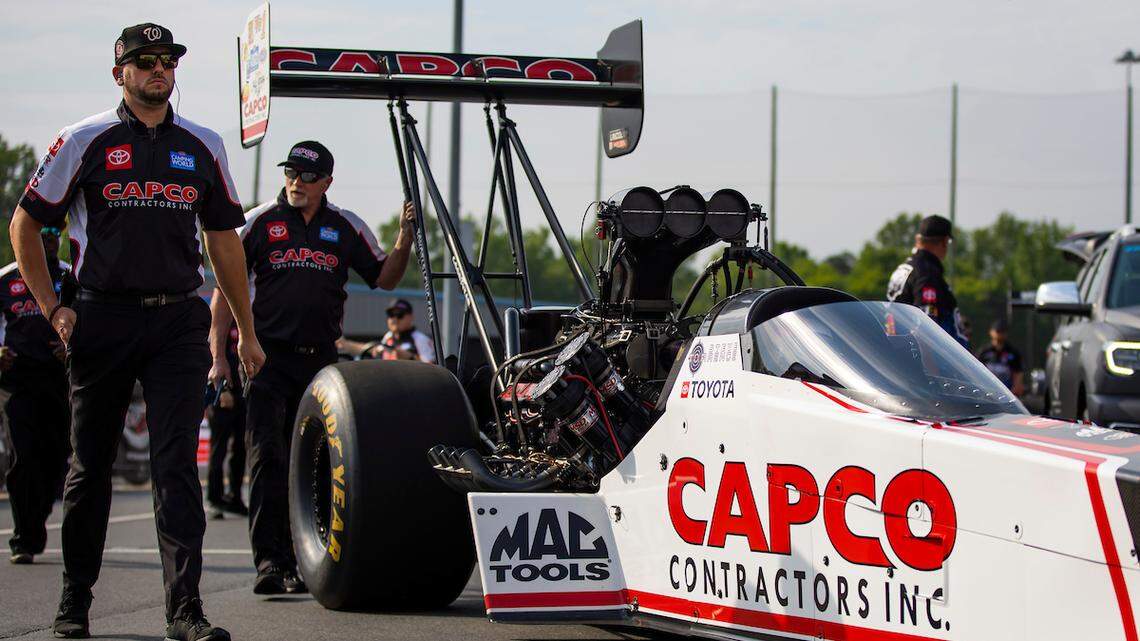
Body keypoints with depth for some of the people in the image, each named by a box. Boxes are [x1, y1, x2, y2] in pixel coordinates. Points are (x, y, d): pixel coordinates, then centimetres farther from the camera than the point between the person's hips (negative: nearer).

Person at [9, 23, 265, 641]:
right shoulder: (85, 142, 1)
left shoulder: (202, 147, 11)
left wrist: (246, 330, 18)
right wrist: (52, 307, -1)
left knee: (177, 463, -8)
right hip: (102, 321, -1)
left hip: (178, 322, 1)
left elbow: (223, 239, 18)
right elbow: (25, 224, 6)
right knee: (90, 464, 9)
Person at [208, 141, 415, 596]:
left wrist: (404, 240, -5)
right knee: (267, 456, -12)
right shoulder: (260, 222, 2)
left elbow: (385, 278, 13)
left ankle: (295, 562, 18)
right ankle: (268, 561, -14)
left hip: (321, 360, 3)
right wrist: (219, 357, -1)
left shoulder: (347, 228, 8)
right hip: (269, 357, -3)